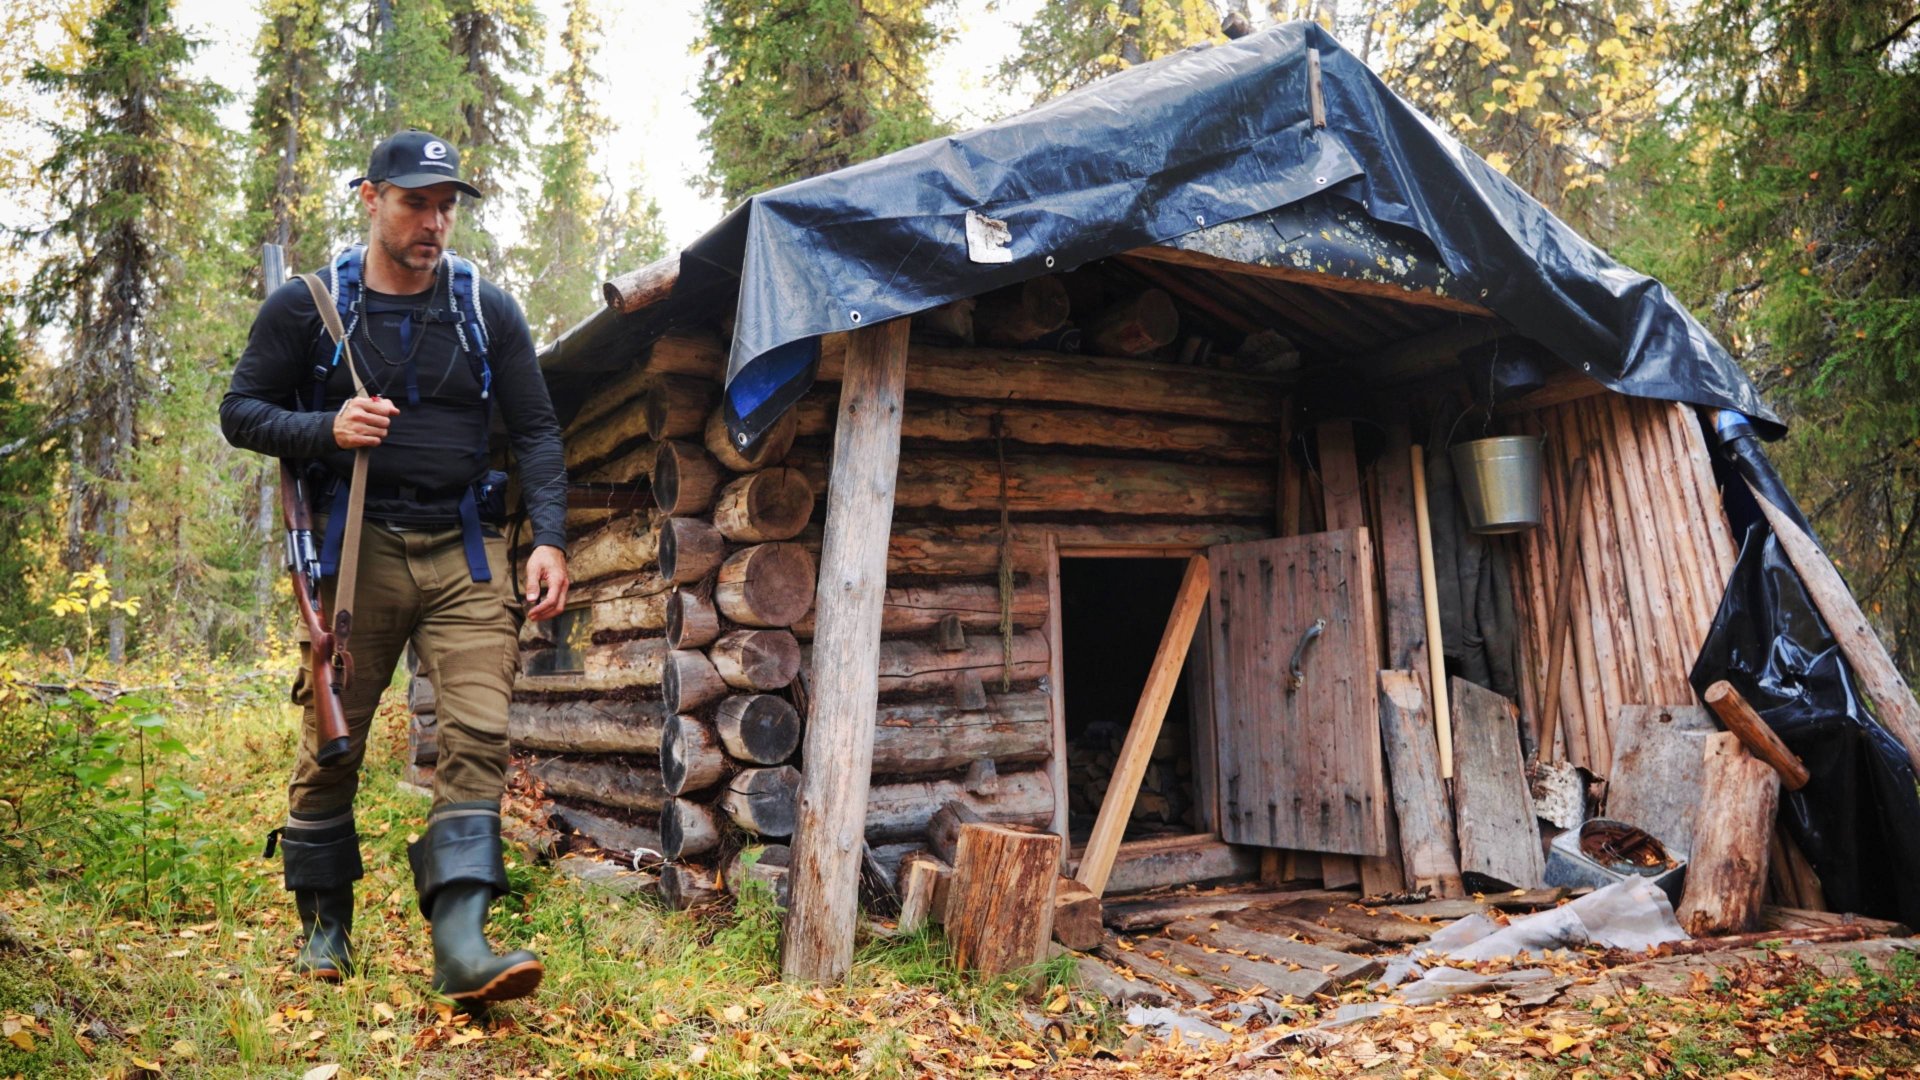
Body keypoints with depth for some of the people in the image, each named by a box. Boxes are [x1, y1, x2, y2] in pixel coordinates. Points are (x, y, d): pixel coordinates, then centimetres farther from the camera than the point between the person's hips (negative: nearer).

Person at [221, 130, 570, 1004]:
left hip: (465, 550, 1)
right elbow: (241, 411, 7)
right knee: (331, 743, 6)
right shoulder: (307, 307, 3)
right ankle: (324, 927, 25)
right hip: (356, 546, 0)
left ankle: (461, 944, -12)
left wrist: (549, 539, -7)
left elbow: (536, 432, 6)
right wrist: (326, 429, -13)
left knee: (478, 737, -11)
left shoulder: (489, 311, 6)